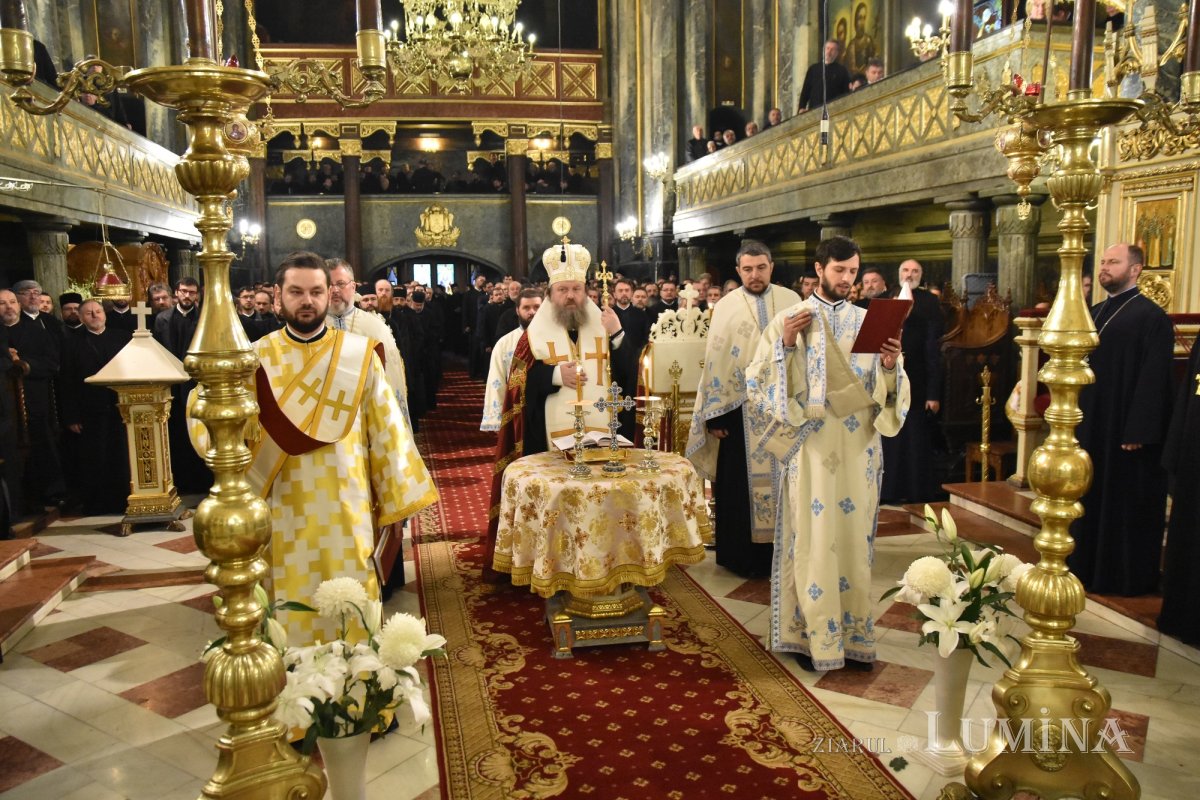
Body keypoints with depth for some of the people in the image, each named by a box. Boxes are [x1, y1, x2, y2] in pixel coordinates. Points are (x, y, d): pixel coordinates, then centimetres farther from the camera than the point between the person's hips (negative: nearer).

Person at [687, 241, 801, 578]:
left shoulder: (791, 301, 4)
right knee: (740, 483, 5)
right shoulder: (726, 308, 1)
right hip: (741, 409, -1)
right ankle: (743, 556, 17)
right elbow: (714, 362, 0)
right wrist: (714, 415, -4)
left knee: (784, 479, 8)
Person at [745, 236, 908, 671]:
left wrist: (890, 365, -14)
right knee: (813, 540, 0)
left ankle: (854, 635, 22)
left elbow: (888, 392, 6)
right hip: (811, 448, -3)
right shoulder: (789, 318, 0)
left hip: (858, 450, 3)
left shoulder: (869, 321, 8)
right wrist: (784, 343, -18)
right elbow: (756, 383, -6)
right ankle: (812, 635, 14)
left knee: (855, 539, 9)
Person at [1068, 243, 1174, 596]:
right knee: (1091, 500, 15)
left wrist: (1138, 432, -21)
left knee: (1126, 505, 2)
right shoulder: (1094, 314, 13)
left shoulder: (1151, 317, -12)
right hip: (1090, 427, 8)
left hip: (1127, 431, -8)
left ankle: (1127, 577, 15)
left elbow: (1154, 380, -17)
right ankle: (1088, 565, 27)